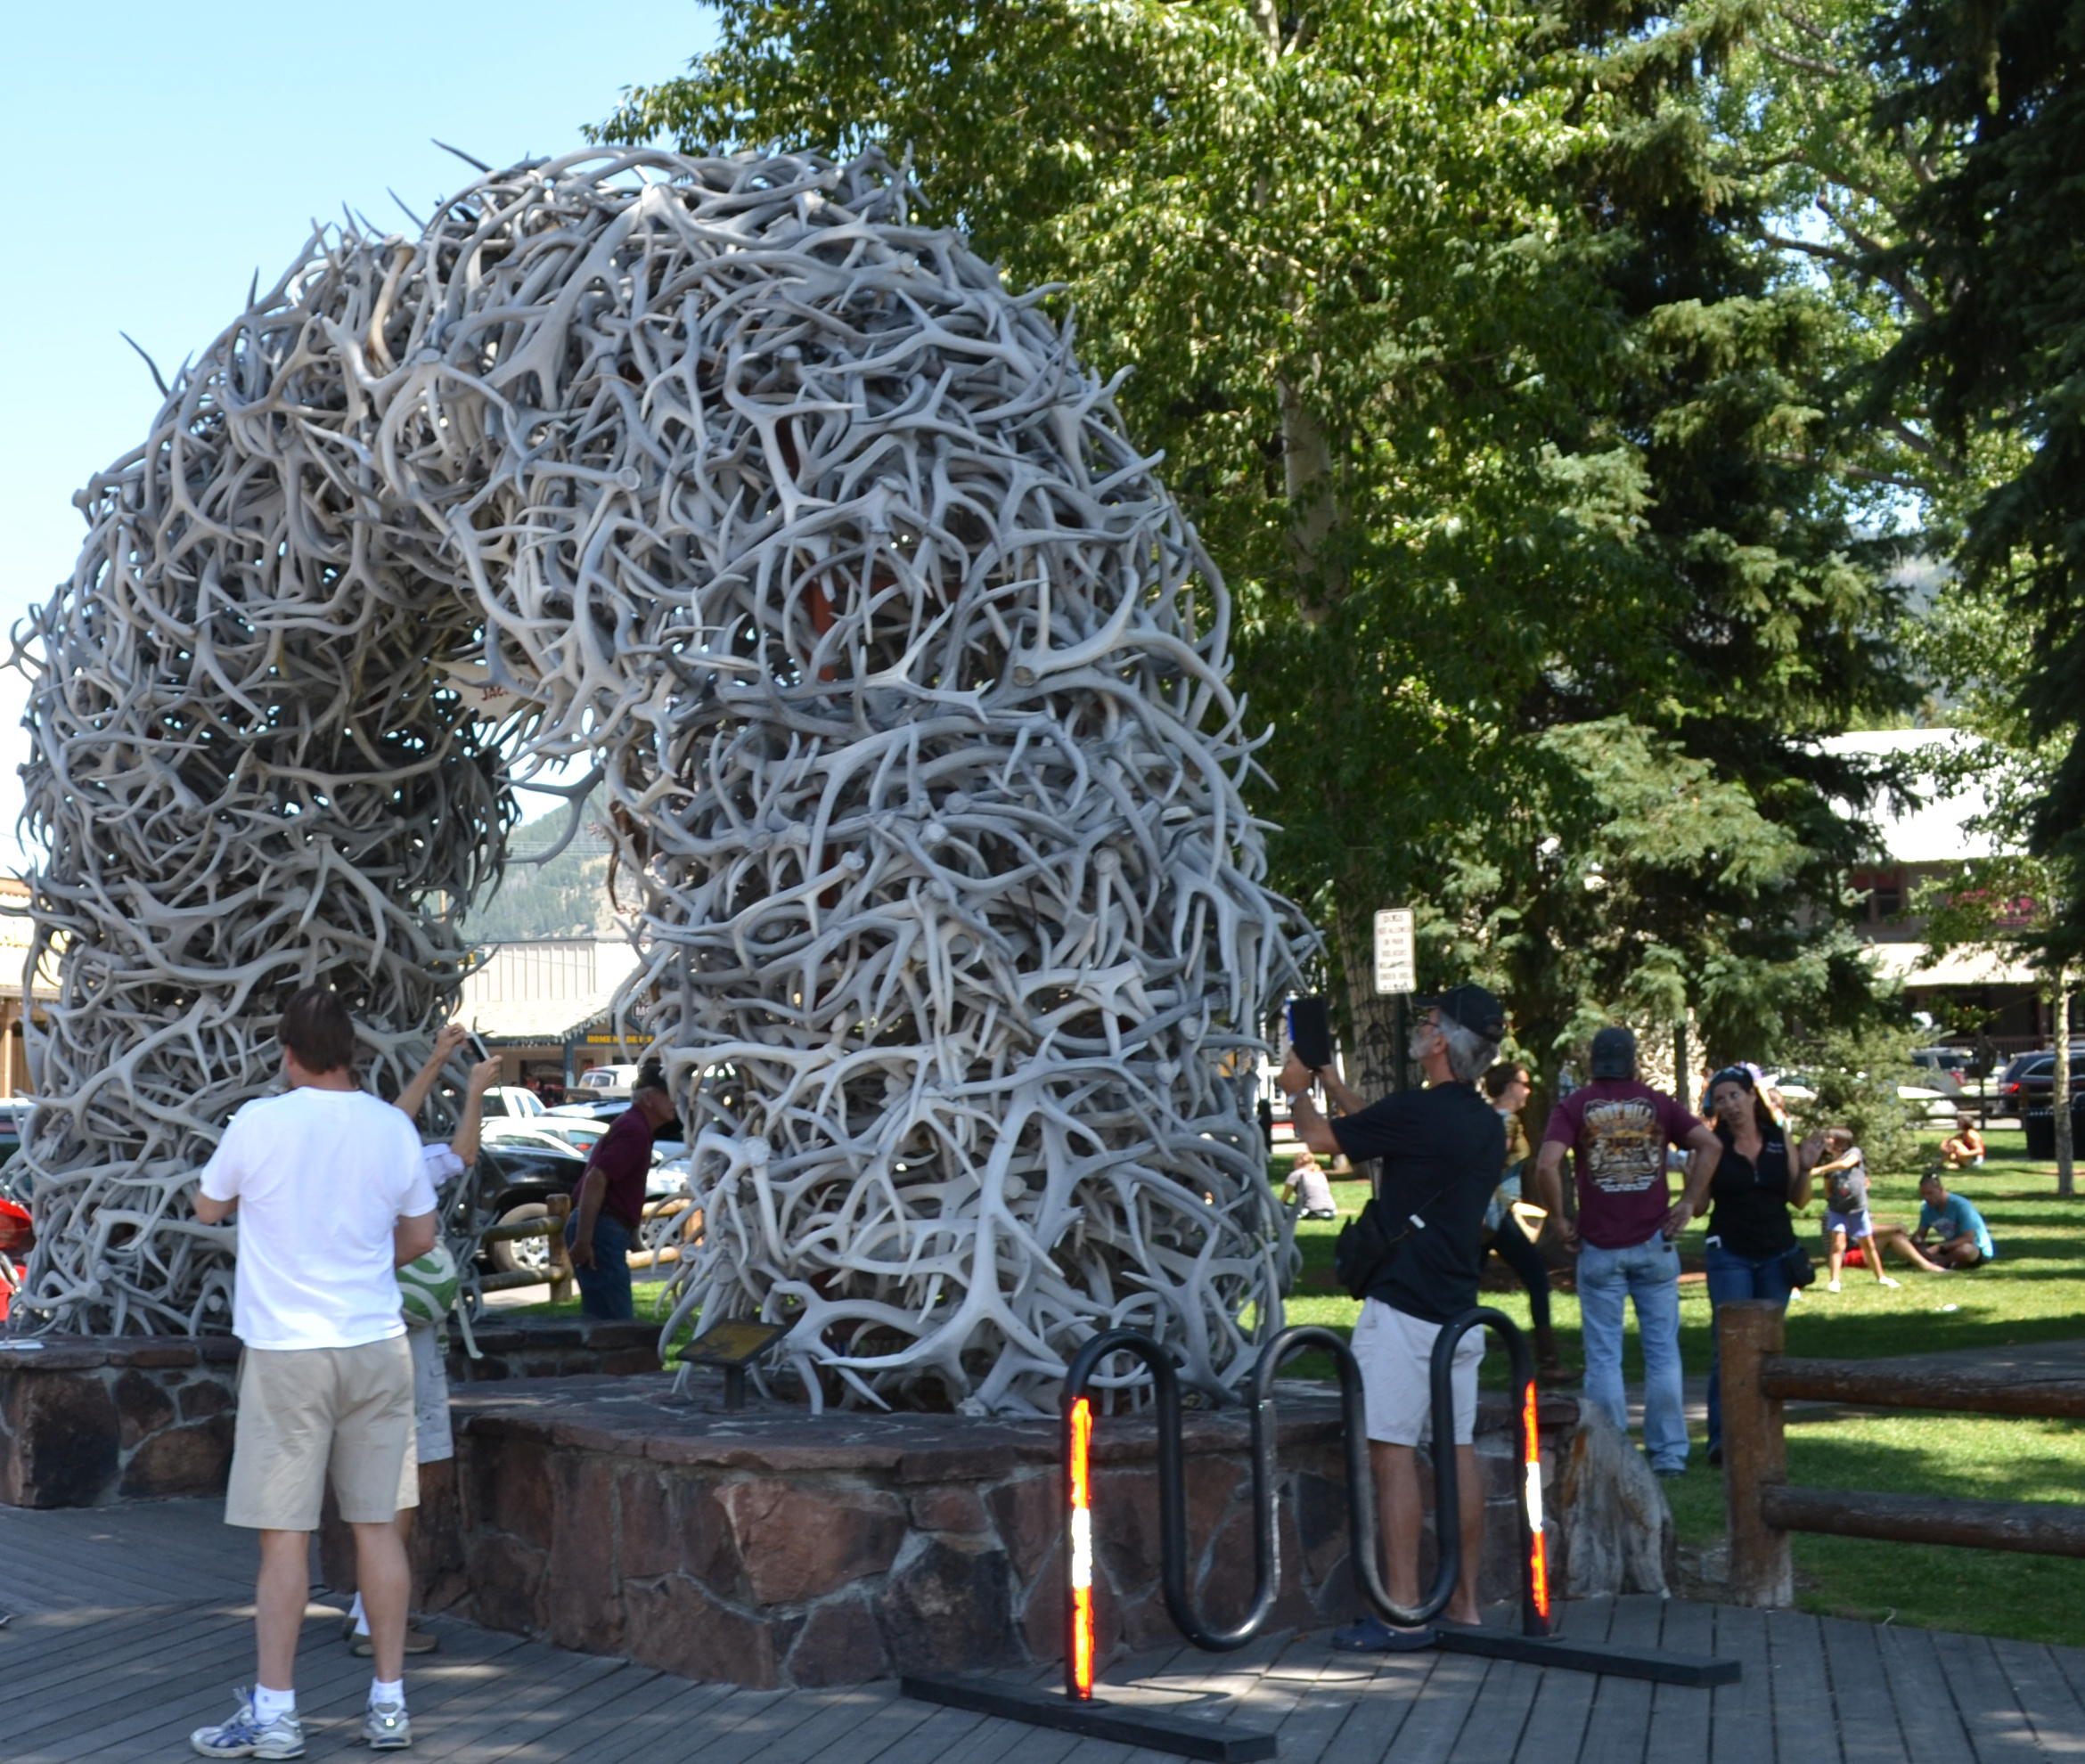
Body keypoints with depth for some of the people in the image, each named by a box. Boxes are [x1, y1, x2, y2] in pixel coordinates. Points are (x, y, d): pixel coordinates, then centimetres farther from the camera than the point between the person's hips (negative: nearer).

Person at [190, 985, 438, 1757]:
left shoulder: (260, 1123, -10)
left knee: (284, 1533, 2)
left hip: (287, 1351, -3)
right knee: (377, 1524, 9)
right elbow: (420, 1238, 11)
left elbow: (208, 1206, 8)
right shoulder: (393, 1128, 0)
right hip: (377, 1346, 3)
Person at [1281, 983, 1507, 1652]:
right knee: (1458, 1451, 10)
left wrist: (1298, 1089, 17)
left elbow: (1320, 1138, -3)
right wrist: (1329, 1078, 31)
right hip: (1458, 1308, 8)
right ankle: (1465, 1603, 16)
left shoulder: (1418, 1112, -17)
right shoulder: (1488, 1125, 9)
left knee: (1393, 1450, -5)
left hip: (1403, 1308, -8)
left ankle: (1403, 1613, -6)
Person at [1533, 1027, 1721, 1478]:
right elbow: (1710, 1145, -6)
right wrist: (1688, 1203, -2)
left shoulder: (1574, 1107, 0)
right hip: (1654, 1243, 1)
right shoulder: (1658, 1104, 5)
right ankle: (1668, 1453, 10)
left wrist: (1559, 1221, -5)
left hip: (1599, 1248, -1)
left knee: (1604, 1356, 4)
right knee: (1662, 1352, 8)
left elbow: (1547, 1164, -15)